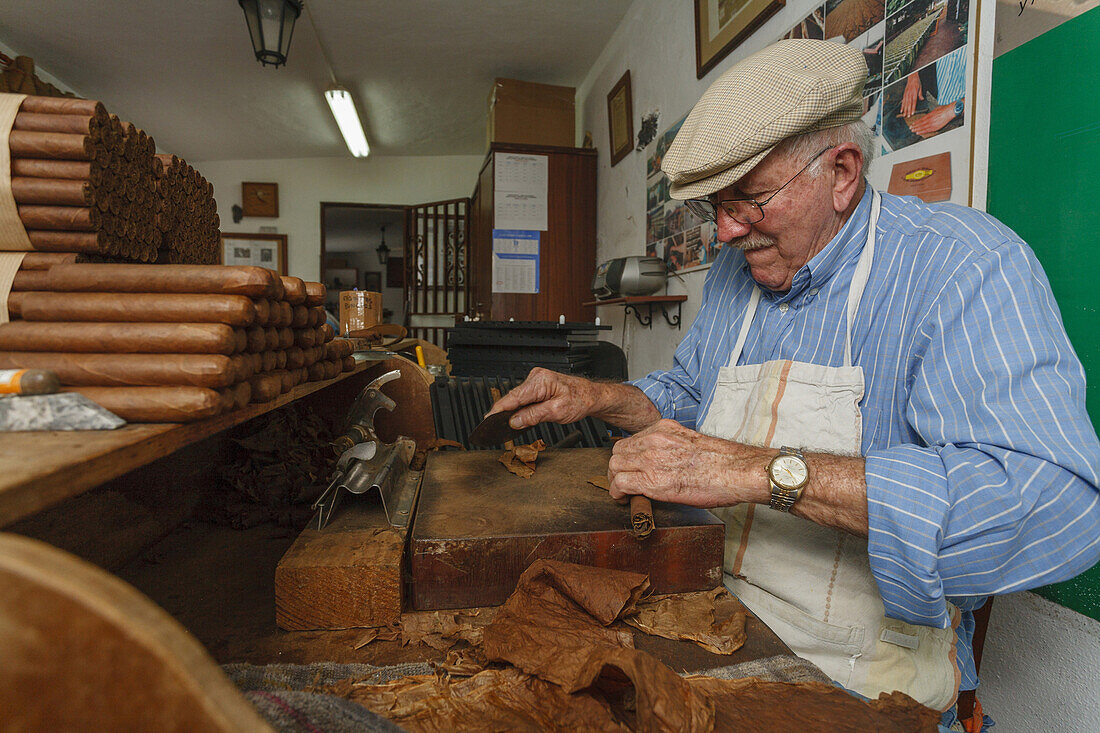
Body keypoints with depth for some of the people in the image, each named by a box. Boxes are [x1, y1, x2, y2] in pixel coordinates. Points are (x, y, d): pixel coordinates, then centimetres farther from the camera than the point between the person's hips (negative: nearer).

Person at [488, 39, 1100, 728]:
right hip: (714, 617, 6)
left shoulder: (965, 264, -16)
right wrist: (599, 397, 1)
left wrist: (765, 471, -35)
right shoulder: (736, 267, 7)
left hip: (861, 670, -5)